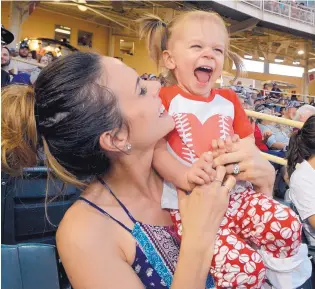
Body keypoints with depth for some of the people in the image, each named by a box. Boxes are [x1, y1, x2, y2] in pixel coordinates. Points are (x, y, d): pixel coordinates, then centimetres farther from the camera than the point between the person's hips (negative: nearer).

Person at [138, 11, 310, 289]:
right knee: (243, 265, -18)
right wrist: (183, 176, -25)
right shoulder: (164, 100, -3)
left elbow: (248, 143, 14)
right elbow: (157, 150, -8)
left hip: (235, 192, 5)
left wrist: (236, 150, -10)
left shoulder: (228, 99, 13)